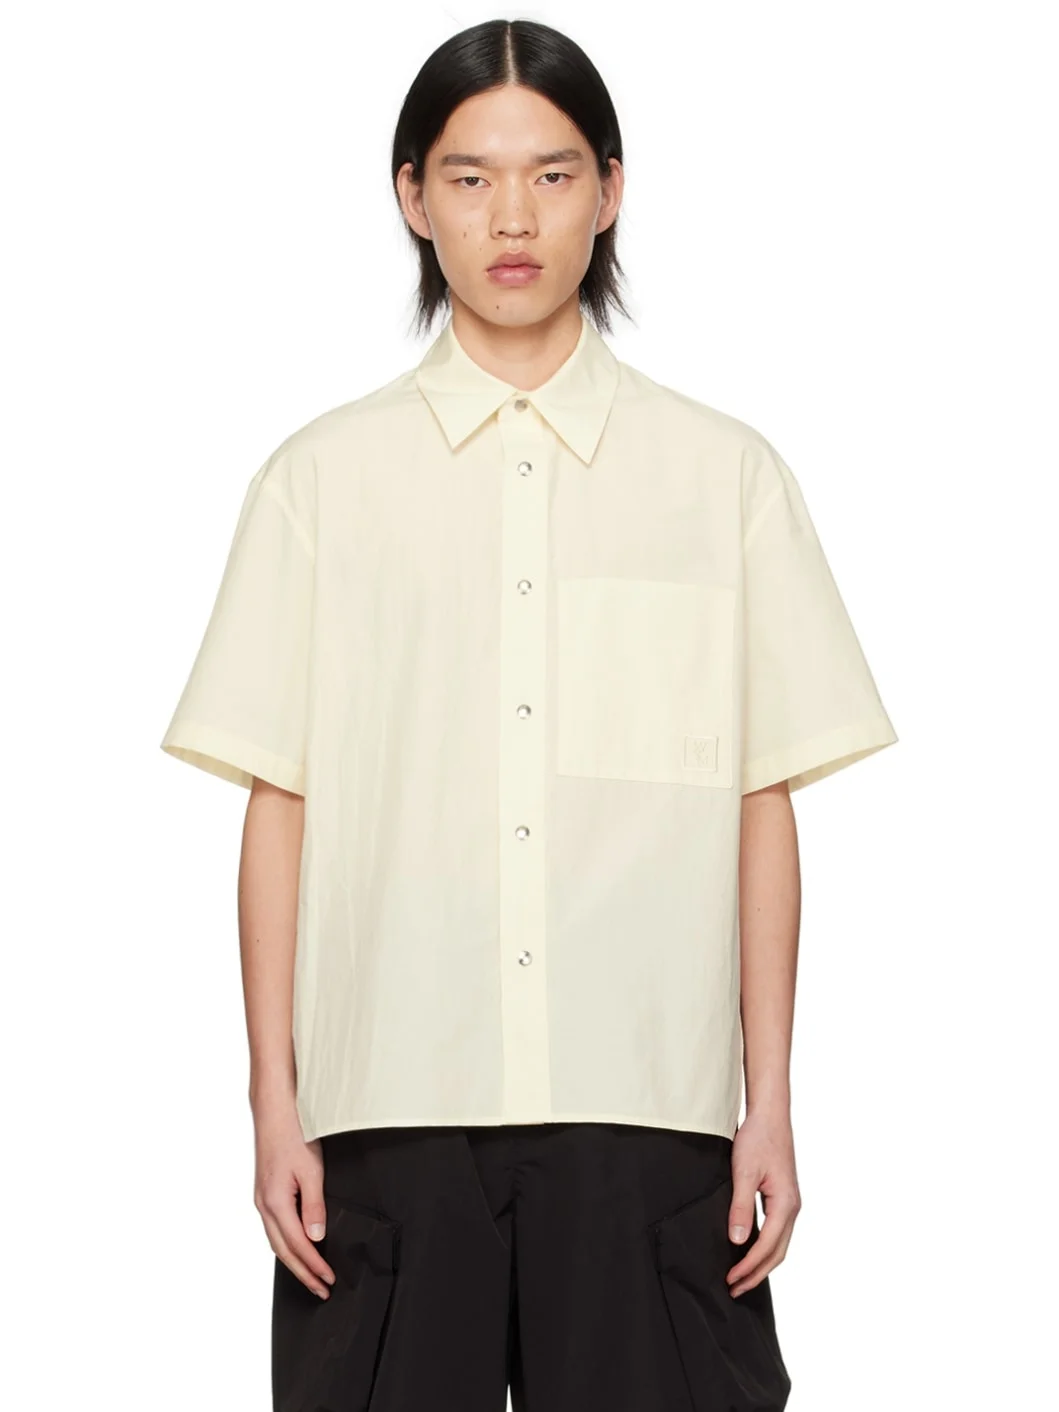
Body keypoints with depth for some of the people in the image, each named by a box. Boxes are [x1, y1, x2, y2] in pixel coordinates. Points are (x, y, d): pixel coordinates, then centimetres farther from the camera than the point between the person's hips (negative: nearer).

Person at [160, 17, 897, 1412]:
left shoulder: (727, 474, 6)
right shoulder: (324, 477, 6)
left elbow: (764, 808, 5)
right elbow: (279, 808, 5)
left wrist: (771, 1105, 2)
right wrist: (276, 1103, 1)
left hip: (648, 1102, 0)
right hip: (388, 1099, 0)